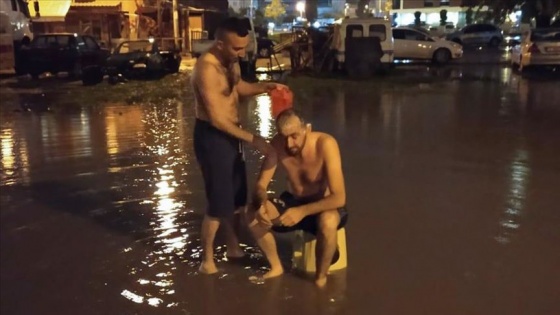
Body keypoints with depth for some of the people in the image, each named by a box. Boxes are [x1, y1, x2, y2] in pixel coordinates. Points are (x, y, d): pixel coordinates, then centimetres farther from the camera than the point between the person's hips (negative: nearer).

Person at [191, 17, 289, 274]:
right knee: (219, 201, 0)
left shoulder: (230, 62, 2)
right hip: (211, 136, -9)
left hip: (229, 133, 9)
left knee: (235, 195, 20)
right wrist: (252, 139, -23)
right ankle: (207, 259, 19)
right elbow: (216, 119, -26)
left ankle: (232, 244, 41)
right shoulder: (207, 69, -26)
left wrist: (267, 87, 4)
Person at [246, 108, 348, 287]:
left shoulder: (325, 144, -30)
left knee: (328, 222, -39)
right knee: (253, 214, -18)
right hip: (293, 201, 4)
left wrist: (302, 211, -43)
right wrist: (262, 204, -33)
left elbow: (339, 198, -33)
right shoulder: (277, 145, -17)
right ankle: (276, 267, 4)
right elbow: (261, 185, -11)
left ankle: (321, 278, -12)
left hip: (324, 206, -4)